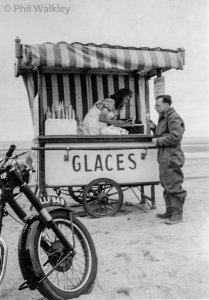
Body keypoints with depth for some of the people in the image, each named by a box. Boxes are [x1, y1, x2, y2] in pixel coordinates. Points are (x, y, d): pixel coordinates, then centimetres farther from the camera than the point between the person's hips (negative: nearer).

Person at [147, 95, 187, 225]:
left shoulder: (173, 117, -13)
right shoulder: (163, 117, 19)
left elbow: (175, 137, -23)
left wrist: (158, 141, -15)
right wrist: (154, 128, 7)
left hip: (171, 157, -11)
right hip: (164, 157, 11)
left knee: (174, 187, -4)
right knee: (167, 186, 17)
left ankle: (177, 215, 5)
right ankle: (169, 212, 28)